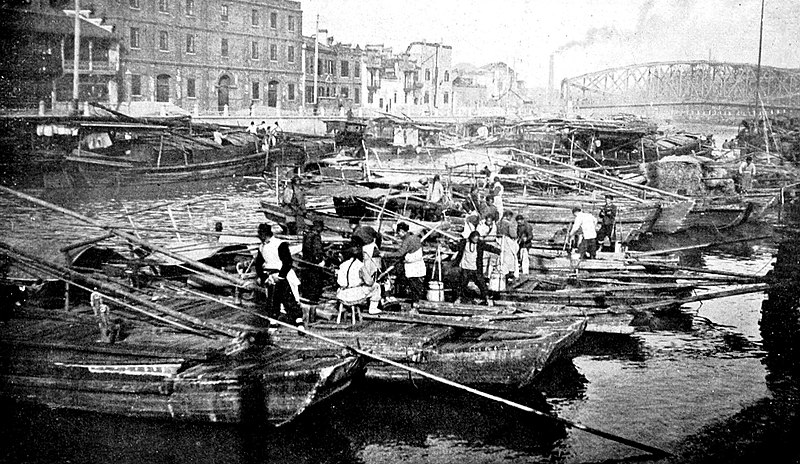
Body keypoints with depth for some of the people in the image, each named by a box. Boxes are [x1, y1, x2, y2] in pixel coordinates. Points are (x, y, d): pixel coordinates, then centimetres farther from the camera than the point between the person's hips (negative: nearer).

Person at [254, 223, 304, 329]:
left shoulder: (280, 244, -14)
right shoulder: (261, 247, 7)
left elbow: (288, 262, -16)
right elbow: (258, 264, 13)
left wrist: (280, 276, -17)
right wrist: (263, 278, 1)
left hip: (283, 277, -6)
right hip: (271, 278, 6)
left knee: (290, 301, -9)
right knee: (272, 302, 6)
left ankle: (299, 323, -7)